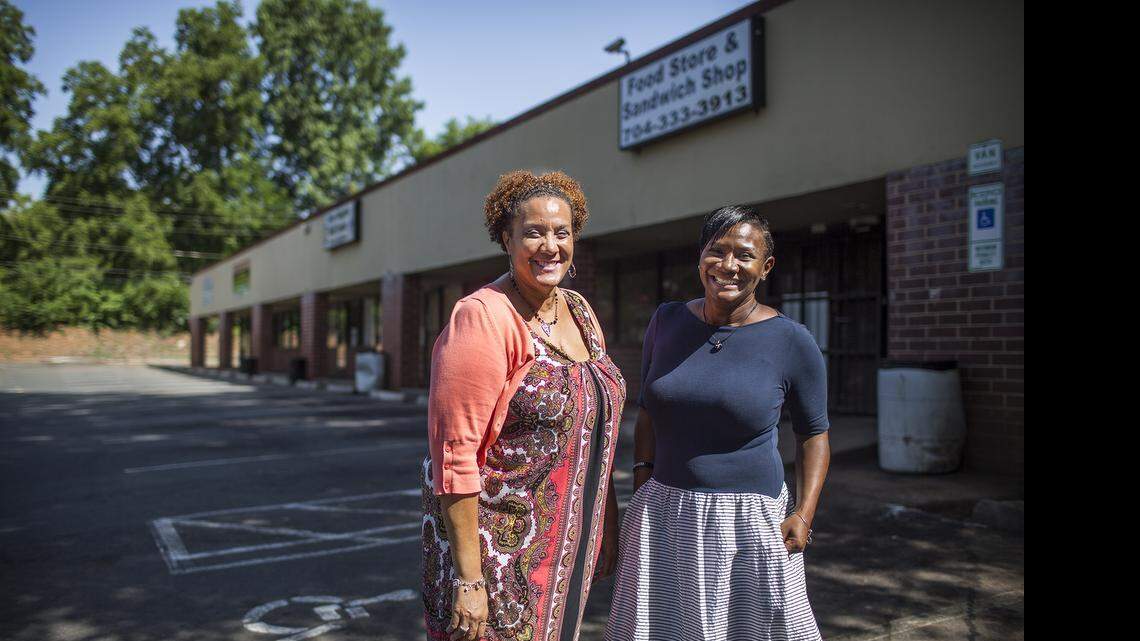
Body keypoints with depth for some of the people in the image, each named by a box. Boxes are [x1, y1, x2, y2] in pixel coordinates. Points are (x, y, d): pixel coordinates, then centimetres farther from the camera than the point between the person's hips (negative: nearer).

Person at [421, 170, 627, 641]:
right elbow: (454, 453, -20)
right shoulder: (482, 319, -18)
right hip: (498, 546, -7)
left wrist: (607, 526, 14)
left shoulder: (580, 311, 6)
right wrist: (468, 577, -20)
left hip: (568, 546, 7)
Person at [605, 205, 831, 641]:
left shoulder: (792, 342, -8)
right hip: (663, 514, 3)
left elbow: (813, 434, 2)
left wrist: (804, 513, -8)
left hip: (748, 519, -3)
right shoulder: (667, 322, 1)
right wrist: (641, 485, 6)